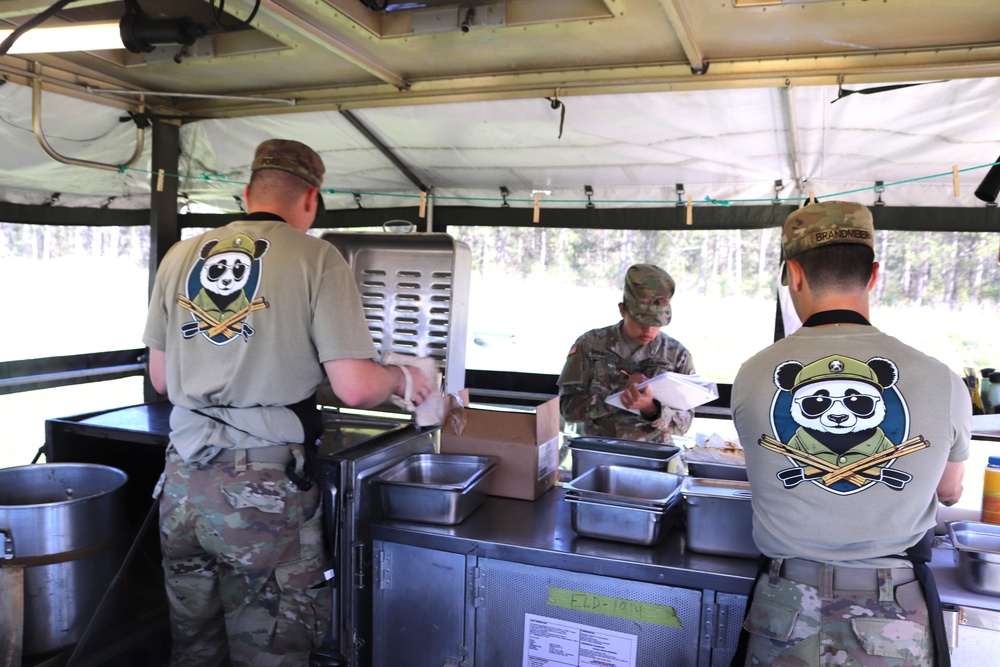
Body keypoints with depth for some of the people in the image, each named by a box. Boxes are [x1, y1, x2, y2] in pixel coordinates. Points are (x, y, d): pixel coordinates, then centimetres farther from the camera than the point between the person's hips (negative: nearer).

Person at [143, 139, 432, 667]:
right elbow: (354, 389, -13)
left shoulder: (181, 256, 8)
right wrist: (400, 378, 8)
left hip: (183, 481, 5)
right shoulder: (315, 257, -7)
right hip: (264, 490, -5)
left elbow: (160, 380, 15)